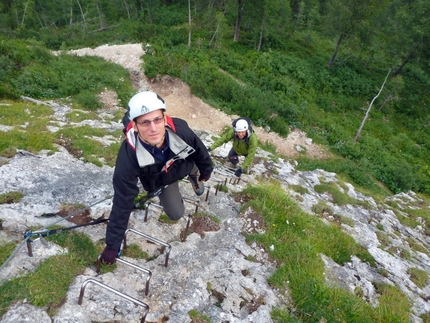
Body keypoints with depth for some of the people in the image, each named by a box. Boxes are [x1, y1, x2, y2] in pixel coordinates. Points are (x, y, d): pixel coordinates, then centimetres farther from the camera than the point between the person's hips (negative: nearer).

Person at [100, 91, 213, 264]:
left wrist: (206, 170, 3)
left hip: (185, 164, 4)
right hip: (161, 180, -3)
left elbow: (199, 150, -16)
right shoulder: (128, 156, -43)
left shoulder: (180, 129, -41)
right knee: (176, 214, -1)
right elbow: (122, 203, -33)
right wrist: (112, 245, -24)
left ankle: (194, 176, 25)